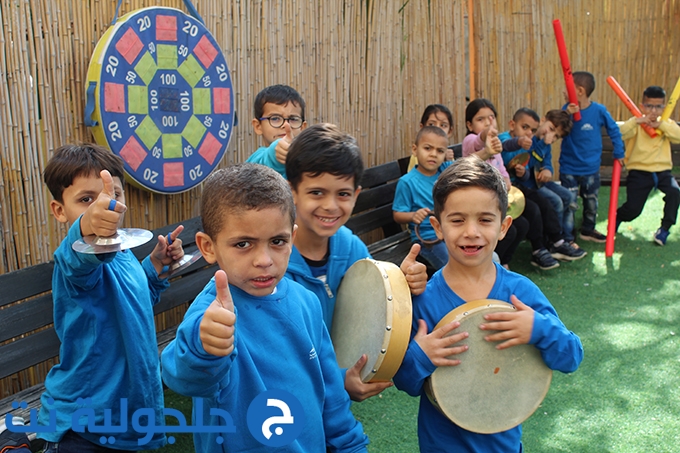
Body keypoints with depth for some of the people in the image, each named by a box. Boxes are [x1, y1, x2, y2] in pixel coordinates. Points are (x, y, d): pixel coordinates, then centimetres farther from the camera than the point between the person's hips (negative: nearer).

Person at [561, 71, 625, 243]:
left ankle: (588, 230, 36)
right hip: (569, 168, -1)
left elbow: (614, 130, 3)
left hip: (591, 169, 1)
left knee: (591, 202, 16)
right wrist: (567, 115, -33)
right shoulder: (568, 109, -8)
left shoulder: (599, 110, -10)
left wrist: (619, 153, 6)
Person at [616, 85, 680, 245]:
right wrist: (636, 121, -33)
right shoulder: (637, 124, -1)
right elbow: (620, 133, -21)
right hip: (639, 172, -2)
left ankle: (665, 228, -8)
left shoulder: (667, 124, 9)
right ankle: (618, 217, 29)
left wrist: (660, 125, -17)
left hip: (662, 171, 3)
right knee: (633, 208, -8)